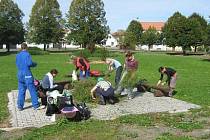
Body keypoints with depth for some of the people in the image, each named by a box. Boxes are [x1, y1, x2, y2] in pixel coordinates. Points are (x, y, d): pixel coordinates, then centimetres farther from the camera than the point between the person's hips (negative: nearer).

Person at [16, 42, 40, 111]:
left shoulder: (17, 55, 9)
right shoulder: (27, 54, -10)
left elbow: (17, 64, 16)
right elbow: (29, 63, -19)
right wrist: (35, 64, -1)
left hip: (20, 74, 6)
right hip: (27, 74, -6)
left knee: (21, 91, 11)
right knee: (32, 90, 1)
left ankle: (20, 106, 13)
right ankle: (36, 105, 5)